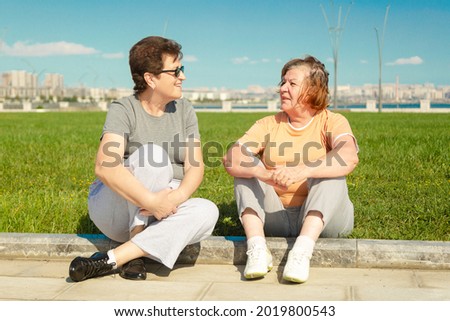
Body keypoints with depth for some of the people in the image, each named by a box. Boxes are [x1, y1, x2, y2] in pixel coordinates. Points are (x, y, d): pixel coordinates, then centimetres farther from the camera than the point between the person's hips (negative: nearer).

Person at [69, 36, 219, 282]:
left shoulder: (184, 111, 4)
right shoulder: (123, 110, -12)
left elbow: (195, 167, -6)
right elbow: (105, 167, -28)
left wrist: (177, 197, -27)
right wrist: (152, 201, -38)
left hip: (159, 213, 5)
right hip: (114, 209, -4)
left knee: (208, 211, -27)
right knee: (153, 154, -30)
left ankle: (111, 259, -29)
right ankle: (135, 254, -23)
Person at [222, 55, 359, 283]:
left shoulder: (332, 122, -2)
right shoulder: (269, 124, 6)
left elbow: (349, 157, -27)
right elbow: (230, 159, -12)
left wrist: (302, 171, -43)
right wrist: (264, 173, -34)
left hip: (322, 220, -3)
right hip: (276, 220, 3)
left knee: (330, 170, -25)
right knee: (245, 166, -13)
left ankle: (302, 251, -40)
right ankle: (257, 248, -31)